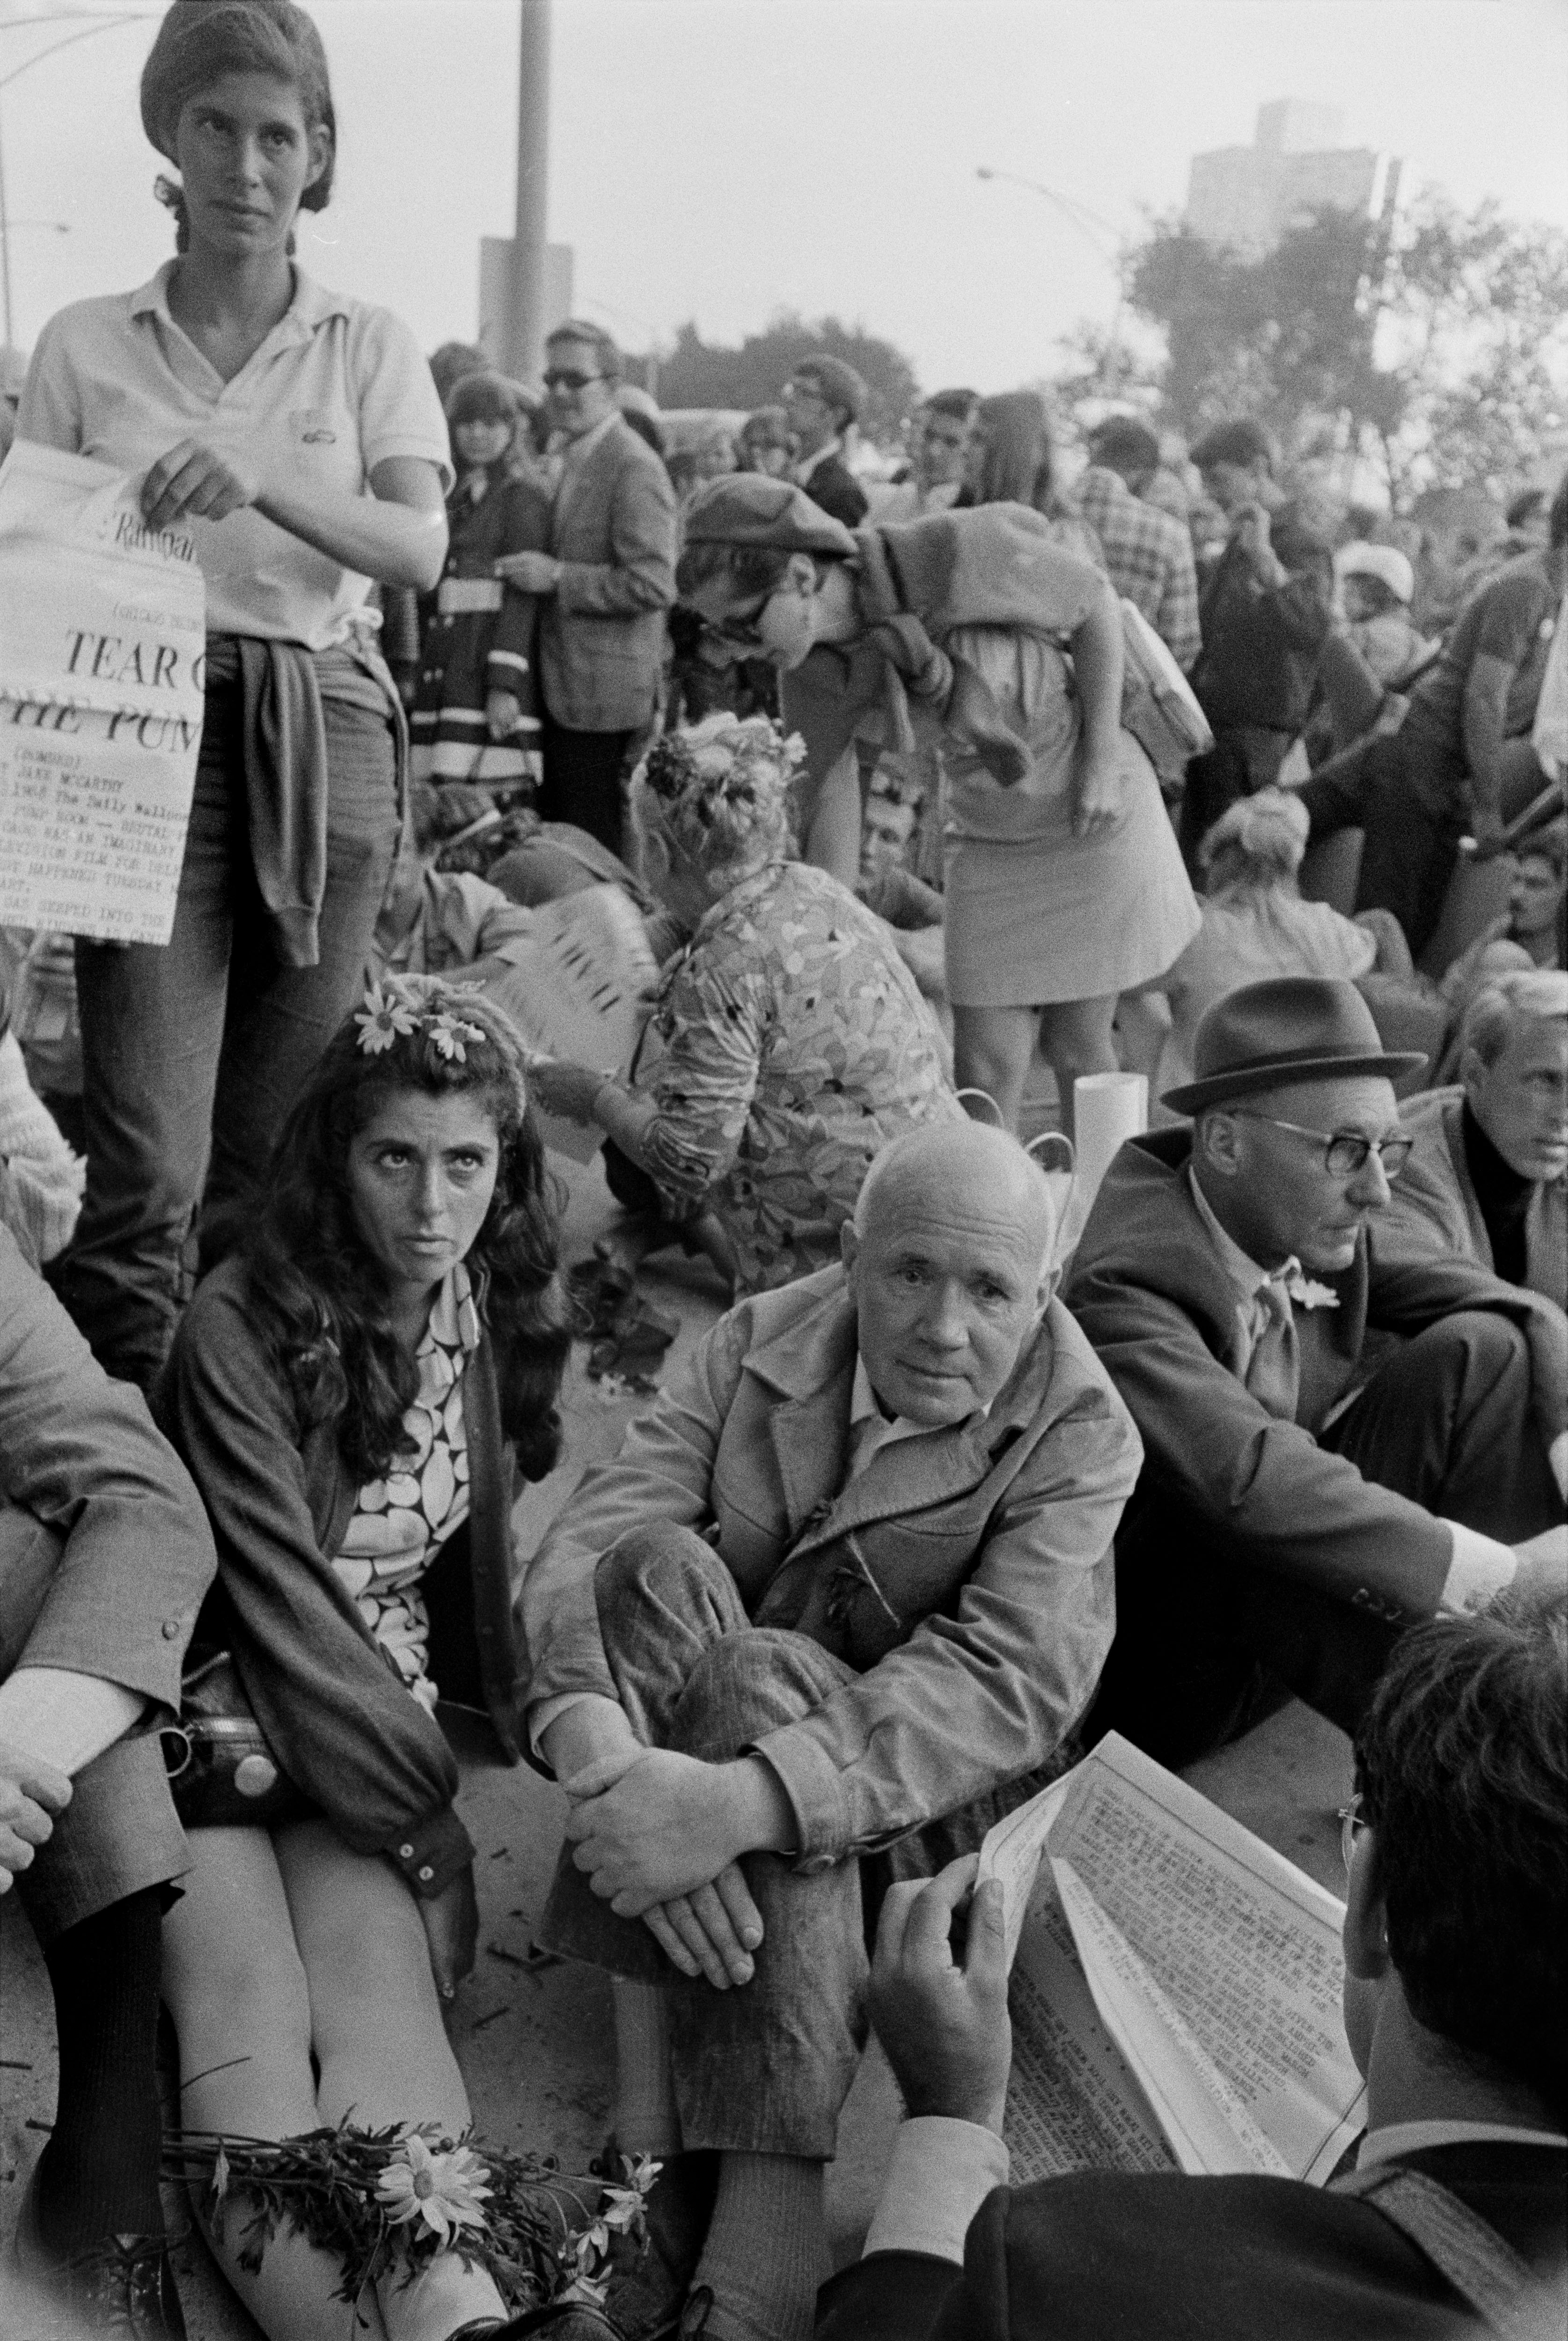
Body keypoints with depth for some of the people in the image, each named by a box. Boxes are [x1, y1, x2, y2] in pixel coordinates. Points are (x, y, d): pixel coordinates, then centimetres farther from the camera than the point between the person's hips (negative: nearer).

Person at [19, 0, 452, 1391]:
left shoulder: (369, 349, 9)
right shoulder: (87, 346, 9)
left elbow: (421, 550, -6)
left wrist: (262, 483, -23)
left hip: (321, 744, 1)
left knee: (270, 1157, 4)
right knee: (149, 1162, -11)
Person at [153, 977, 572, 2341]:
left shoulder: (501, 1317, 5)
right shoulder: (239, 1329, -13)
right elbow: (284, 1603, -16)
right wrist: (429, 1820, -13)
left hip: (386, 1727, 3)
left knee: (379, 1991, -24)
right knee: (244, 2012, -28)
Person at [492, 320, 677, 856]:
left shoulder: (633, 467, -13)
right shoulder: (577, 459, 16)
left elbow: (653, 585, -21)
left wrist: (557, 577, -20)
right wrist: (538, 569, 10)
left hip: (601, 695, -9)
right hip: (564, 690, 9)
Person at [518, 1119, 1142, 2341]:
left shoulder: (1080, 1433, -12)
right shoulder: (759, 1342, -3)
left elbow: (1004, 1679, -27)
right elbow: (585, 1540, -15)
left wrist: (747, 1799, -43)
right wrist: (596, 1738, -39)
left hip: (925, 1815, -2)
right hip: (694, 1746, 3)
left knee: (759, 1677, -34)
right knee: (660, 1569, -29)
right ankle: (657, 2149, -33)